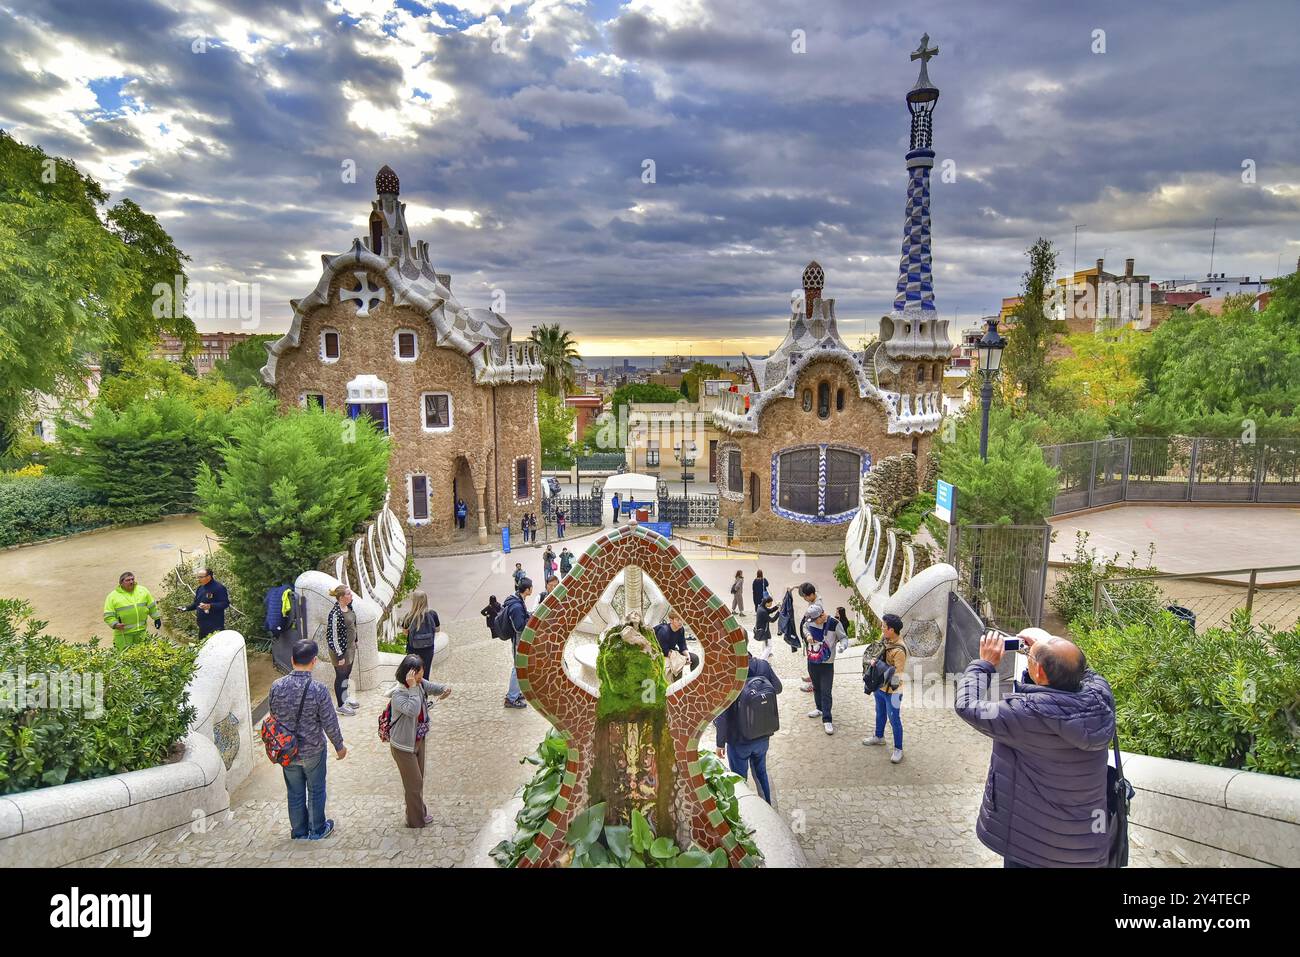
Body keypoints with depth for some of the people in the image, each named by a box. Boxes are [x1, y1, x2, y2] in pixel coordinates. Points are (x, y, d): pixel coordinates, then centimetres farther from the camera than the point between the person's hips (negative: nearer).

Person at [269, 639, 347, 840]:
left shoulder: (277, 685, -15)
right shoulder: (318, 689, -25)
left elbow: (273, 714, 1)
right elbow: (330, 723, -16)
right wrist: (339, 746, 1)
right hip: (313, 750, -3)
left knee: (295, 793, 20)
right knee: (316, 790, 19)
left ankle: (299, 833, 35)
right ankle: (317, 831, 34)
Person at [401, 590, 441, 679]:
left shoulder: (409, 616, -19)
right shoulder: (432, 614, -16)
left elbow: (405, 630, -3)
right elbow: (437, 629, 0)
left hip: (413, 650, -1)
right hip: (428, 649, 1)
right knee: (425, 673, 17)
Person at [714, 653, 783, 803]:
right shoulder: (763, 665, -15)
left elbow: (721, 716, -22)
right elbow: (778, 688, 6)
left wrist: (720, 742, -9)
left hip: (738, 740, -4)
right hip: (763, 736, 4)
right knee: (761, 773, 26)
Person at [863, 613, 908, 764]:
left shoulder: (899, 650, -31)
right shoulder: (886, 639, -6)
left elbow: (896, 677, -29)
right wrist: (874, 660, -6)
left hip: (892, 691, -8)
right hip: (880, 686, 8)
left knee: (894, 720, 9)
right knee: (880, 713, 27)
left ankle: (898, 749, 25)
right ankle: (879, 737, 48)